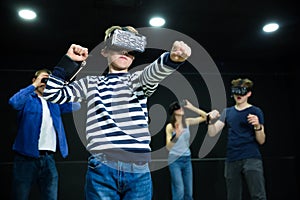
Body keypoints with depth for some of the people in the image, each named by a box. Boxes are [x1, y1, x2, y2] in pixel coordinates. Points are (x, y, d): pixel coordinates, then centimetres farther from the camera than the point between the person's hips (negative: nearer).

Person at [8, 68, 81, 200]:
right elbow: (14, 102, -19)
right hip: (26, 157, -4)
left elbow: (76, 106, 7)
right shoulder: (28, 98, 3)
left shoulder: (54, 102, 17)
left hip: (48, 158, 4)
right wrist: (34, 85, -13)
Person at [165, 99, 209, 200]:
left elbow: (205, 116, 4)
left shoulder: (187, 122, 1)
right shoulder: (170, 126, -11)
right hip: (175, 160, -5)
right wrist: (176, 136, -35)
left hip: (187, 159, 5)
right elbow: (168, 147, -17)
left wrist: (192, 107, -5)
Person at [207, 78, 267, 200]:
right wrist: (212, 120, -15)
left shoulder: (256, 111, 2)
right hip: (232, 161, 4)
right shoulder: (227, 112, 11)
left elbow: (261, 141, -2)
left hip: (252, 159, -3)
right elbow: (212, 133, 4)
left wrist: (257, 126, -21)